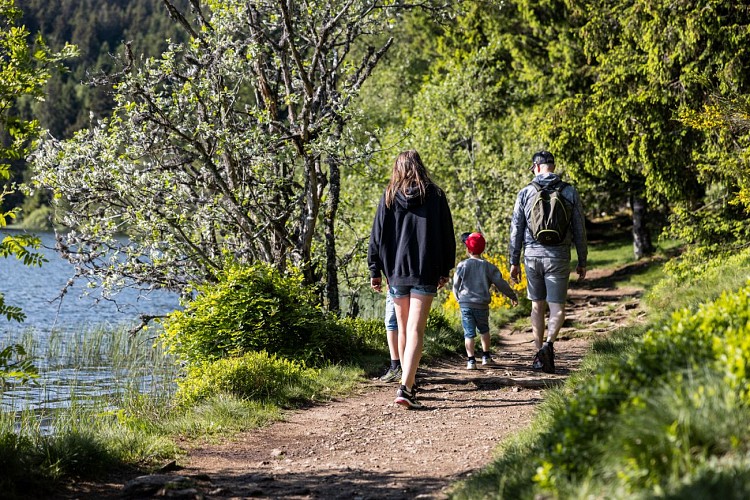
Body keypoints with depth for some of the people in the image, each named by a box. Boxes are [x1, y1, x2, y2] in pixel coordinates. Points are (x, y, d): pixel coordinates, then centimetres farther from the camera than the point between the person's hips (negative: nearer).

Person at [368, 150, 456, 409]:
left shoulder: (389, 197, 3)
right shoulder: (435, 195, 1)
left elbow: (377, 235, 3)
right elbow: (447, 234, 5)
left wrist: (375, 271, 8)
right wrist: (445, 269, 13)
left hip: (396, 272, 2)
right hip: (426, 272, -2)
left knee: (403, 329, 16)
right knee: (416, 331, -8)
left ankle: (408, 383, 26)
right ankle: (405, 388, -22)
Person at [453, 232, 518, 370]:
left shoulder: (462, 265, -3)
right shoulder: (488, 267, -1)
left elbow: (456, 285, 4)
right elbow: (500, 283, 2)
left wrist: (458, 298, 23)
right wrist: (512, 296, 16)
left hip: (465, 304, -2)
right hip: (482, 305, 2)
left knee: (469, 332, 1)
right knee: (484, 330, 23)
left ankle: (471, 360, -7)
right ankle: (486, 356, 26)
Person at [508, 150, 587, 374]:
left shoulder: (525, 193, 1)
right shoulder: (570, 192, 0)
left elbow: (516, 229, 2)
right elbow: (579, 229, 2)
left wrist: (514, 262, 9)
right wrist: (582, 262, 10)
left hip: (532, 256, 1)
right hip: (558, 258, -1)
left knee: (537, 306, 14)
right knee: (557, 308, 2)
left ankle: (539, 355, 15)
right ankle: (548, 344, -24)